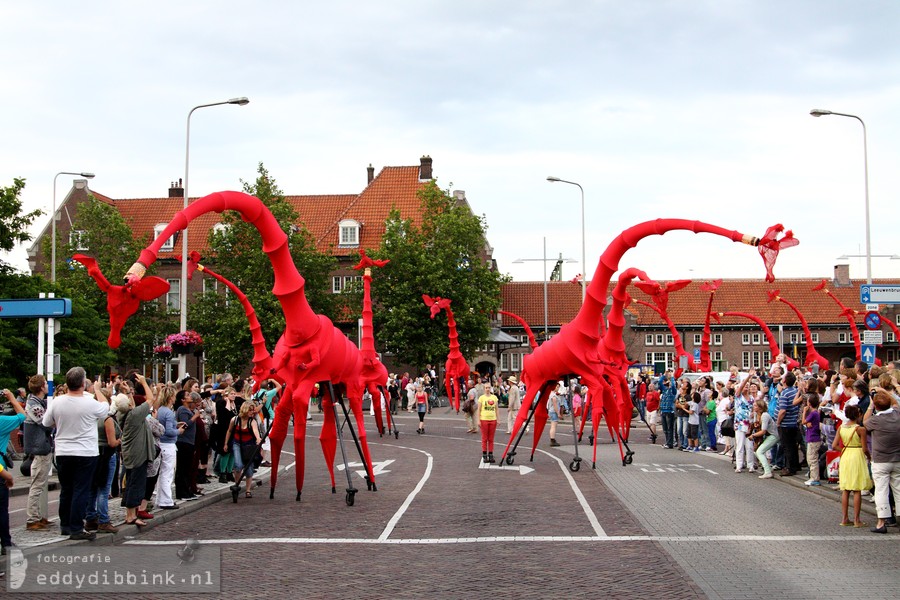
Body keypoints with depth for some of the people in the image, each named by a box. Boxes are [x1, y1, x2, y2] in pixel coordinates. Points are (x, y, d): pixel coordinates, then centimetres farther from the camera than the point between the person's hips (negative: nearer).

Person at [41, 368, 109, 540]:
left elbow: (46, 423, 8)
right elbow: (105, 408, 5)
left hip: (63, 453, 4)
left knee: (66, 490, 16)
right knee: (81, 491, -1)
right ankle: (76, 529, -2)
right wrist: (97, 390, 19)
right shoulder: (91, 403, -16)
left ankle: (65, 525, 25)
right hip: (86, 453, -4)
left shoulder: (57, 402, -6)